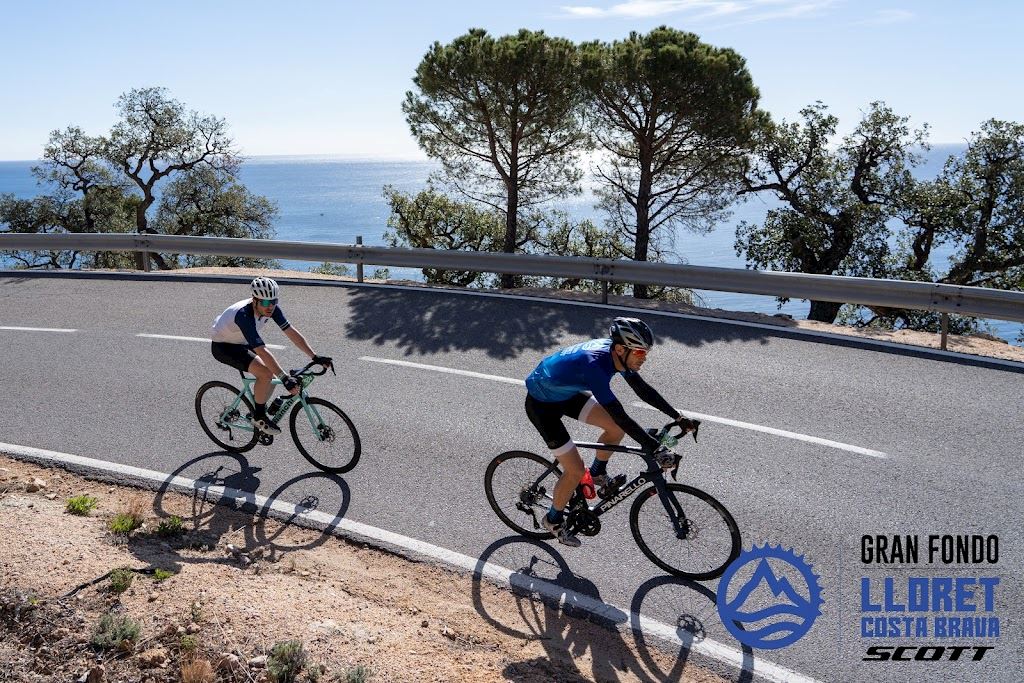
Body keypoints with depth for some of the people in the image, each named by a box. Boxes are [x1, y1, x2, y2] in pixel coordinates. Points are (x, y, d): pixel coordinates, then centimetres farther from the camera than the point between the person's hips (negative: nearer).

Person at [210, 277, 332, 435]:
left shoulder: (272, 309, -18)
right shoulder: (243, 315, -38)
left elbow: (292, 333, -15)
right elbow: (262, 351, -45)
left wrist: (315, 357, -22)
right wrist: (284, 377, -50)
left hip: (241, 343, 8)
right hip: (223, 347, -8)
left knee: (271, 379, 1)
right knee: (266, 374, -24)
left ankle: (257, 415, 22)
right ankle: (259, 417, -5)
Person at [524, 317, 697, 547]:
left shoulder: (615, 353, -15)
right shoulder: (594, 364, -39)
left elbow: (642, 389, -3)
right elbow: (620, 415, -40)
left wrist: (679, 417, -5)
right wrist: (655, 449, -38)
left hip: (567, 393, 8)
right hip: (541, 405, -8)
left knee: (617, 428, -3)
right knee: (575, 470, -6)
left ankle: (597, 474, 23)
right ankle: (553, 520, 19)